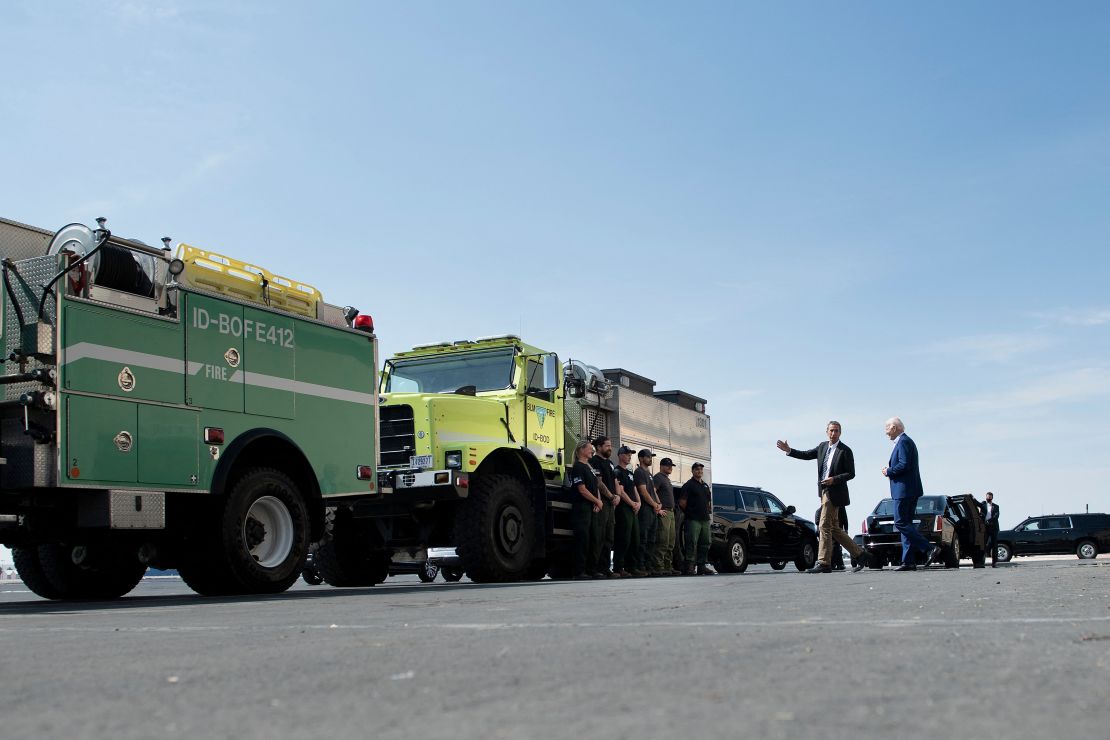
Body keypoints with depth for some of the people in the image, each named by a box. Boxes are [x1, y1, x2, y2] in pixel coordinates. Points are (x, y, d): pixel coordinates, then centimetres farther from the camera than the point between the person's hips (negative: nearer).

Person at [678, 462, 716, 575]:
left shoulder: (706, 485, 21)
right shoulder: (688, 485, -2)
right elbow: (682, 502, -8)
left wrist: (708, 510, 14)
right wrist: (689, 512, -3)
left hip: (705, 519, 8)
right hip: (693, 519, -8)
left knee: (705, 543, 8)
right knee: (692, 543, -12)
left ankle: (702, 566, 13)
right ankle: (690, 567, -13)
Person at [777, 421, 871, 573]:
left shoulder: (845, 451, -7)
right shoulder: (823, 447, 13)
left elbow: (851, 473, -8)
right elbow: (806, 455, 15)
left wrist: (834, 479, -20)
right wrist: (789, 450, 4)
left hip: (835, 492, -8)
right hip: (824, 491, 8)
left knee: (825, 526, -10)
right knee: (834, 529, 11)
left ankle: (823, 563, -7)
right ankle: (860, 554, 20)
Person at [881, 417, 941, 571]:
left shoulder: (903, 442, -12)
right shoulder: (907, 441, 21)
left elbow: (904, 465, -22)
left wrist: (888, 471, -8)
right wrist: (891, 471, 13)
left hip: (904, 490, -11)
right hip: (909, 490, 11)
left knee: (901, 523, -11)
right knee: (906, 524, 9)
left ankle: (929, 549, -16)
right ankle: (908, 561, 7)